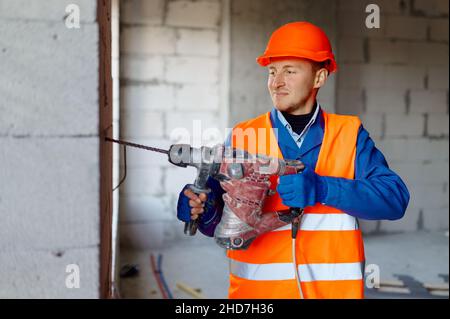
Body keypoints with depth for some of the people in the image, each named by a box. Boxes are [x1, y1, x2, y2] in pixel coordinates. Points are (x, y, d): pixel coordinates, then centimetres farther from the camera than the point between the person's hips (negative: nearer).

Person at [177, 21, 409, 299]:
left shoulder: (349, 134, -1)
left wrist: (322, 189, -23)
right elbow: (222, 218, -1)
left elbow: (395, 198, -12)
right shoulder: (242, 137, -1)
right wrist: (202, 210, -23)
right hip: (256, 288, 1)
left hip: (334, 288, 0)